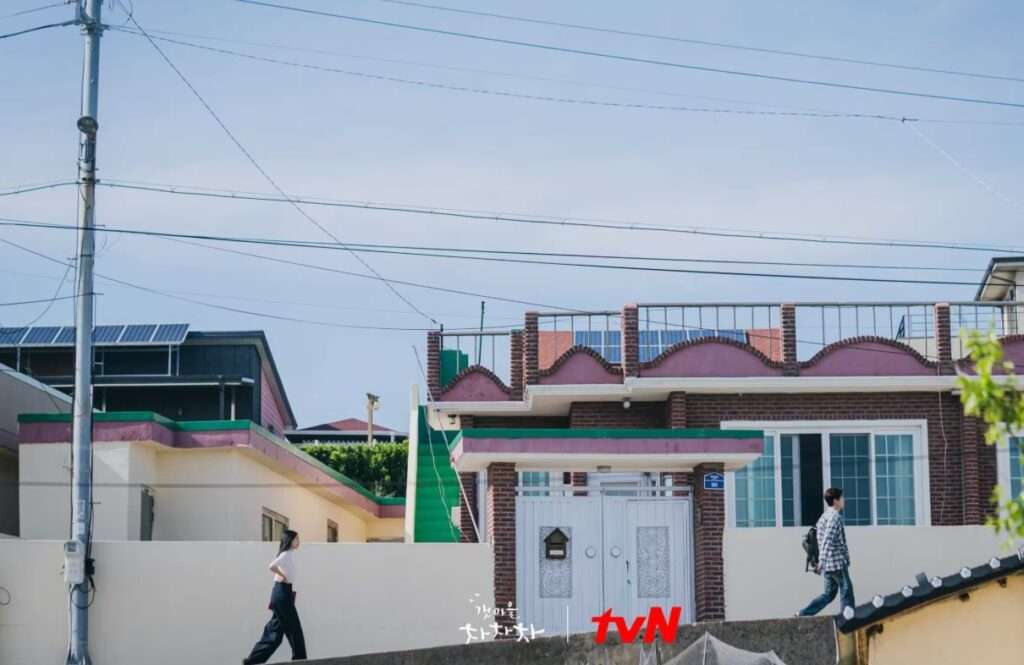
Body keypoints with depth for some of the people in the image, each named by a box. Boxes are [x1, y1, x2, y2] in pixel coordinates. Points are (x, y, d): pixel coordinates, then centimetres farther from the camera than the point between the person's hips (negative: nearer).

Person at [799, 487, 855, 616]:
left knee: (829, 593, 14)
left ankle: (803, 614, 7)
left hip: (828, 565, 9)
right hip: (838, 563, -9)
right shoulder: (835, 517, -15)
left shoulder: (824, 517, 14)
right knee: (846, 591, 2)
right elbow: (827, 541, -24)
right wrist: (821, 562, -29)